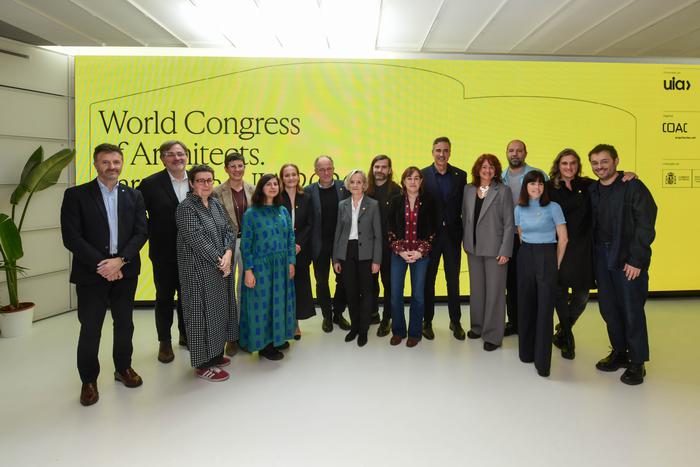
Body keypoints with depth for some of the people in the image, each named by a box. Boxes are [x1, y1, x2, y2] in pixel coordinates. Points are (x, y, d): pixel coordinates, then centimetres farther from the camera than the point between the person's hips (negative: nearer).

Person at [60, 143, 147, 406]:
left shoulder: (134, 196, 6)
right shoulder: (76, 195, -3)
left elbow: (141, 233, -2)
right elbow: (71, 237, -10)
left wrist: (120, 260, -15)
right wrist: (101, 265, -15)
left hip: (125, 272, 3)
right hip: (91, 273, -3)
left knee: (124, 324, 14)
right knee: (90, 329, 5)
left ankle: (123, 368, 33)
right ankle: (89, 380, 22)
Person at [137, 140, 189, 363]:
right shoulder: (151, 183, -9)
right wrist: (150, 233, -8)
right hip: (164, 253, -2)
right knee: (164, 297, 11)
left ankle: (186, 335, 34)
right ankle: (165, 342, 25)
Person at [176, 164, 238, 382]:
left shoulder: (216, 204, 9)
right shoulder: (186, 208, -13)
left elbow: (228, 231, 5)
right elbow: (196, 240, -19)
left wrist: (228, 254, -12)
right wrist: (219, 261, -16)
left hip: (221, 267, 8)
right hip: (200, 270, -8)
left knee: (220, 310, 14)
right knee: (203, 312, 1)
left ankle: (216, 354, 30)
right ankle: (203, 363, 13)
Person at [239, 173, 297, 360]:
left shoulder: (283, 211, 5)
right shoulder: (251, 213, -8)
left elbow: (290, 238, 8)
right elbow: (245, 244, -9)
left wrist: (291, 262, 2)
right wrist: (248, 271, -13)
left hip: (282, 266, 5)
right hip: (260, 266, -4)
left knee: (279, 302, 14)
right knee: (262, 303, 5)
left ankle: (277, 337, 31)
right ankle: (263, 344, 19)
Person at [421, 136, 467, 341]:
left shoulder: (460, 175, 3)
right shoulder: (422, 175, -3)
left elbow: (463, 205, 3)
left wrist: (463, 231, -5)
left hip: (452, 234, 2)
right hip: (430, 234, -1)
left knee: (453, 280, 11)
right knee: (428, 280, 9)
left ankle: (455, 321, 25)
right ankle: (427, 321, 22)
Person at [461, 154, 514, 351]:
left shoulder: (503, 191, -6)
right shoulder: (468, 189, 6)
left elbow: (509, 223, -8)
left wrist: (505, 251, -13)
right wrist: (466, 242, 8)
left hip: (494, 249, -4)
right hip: (473, 247, 4)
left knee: (494, 291, 1)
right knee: (476, 289, 14)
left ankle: (492, 335, 12)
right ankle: (477, 326, 30)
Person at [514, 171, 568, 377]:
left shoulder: (553, 207, -5)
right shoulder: (519, 209, 7)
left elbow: (563, 238, -3)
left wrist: (556, 263, 0)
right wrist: (528, 252, 14)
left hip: (546, 257, -4)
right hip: (525, 257, 4)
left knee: (545, 310, -2)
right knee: (526, 306, 7)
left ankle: (542, 362, 4)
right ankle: (527, 352, 22)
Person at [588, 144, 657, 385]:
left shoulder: (633, 187, -7)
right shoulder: (592, 190, 11)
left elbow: (645, 225, -11)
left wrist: (636, 260, -15)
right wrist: (594, 256, 2)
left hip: (628, 259, -5)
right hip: (602, 257, 5)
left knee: (632, 310, -1)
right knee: (608, 308, 10)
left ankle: (637, 363, 13)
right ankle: (619, 352, 27)